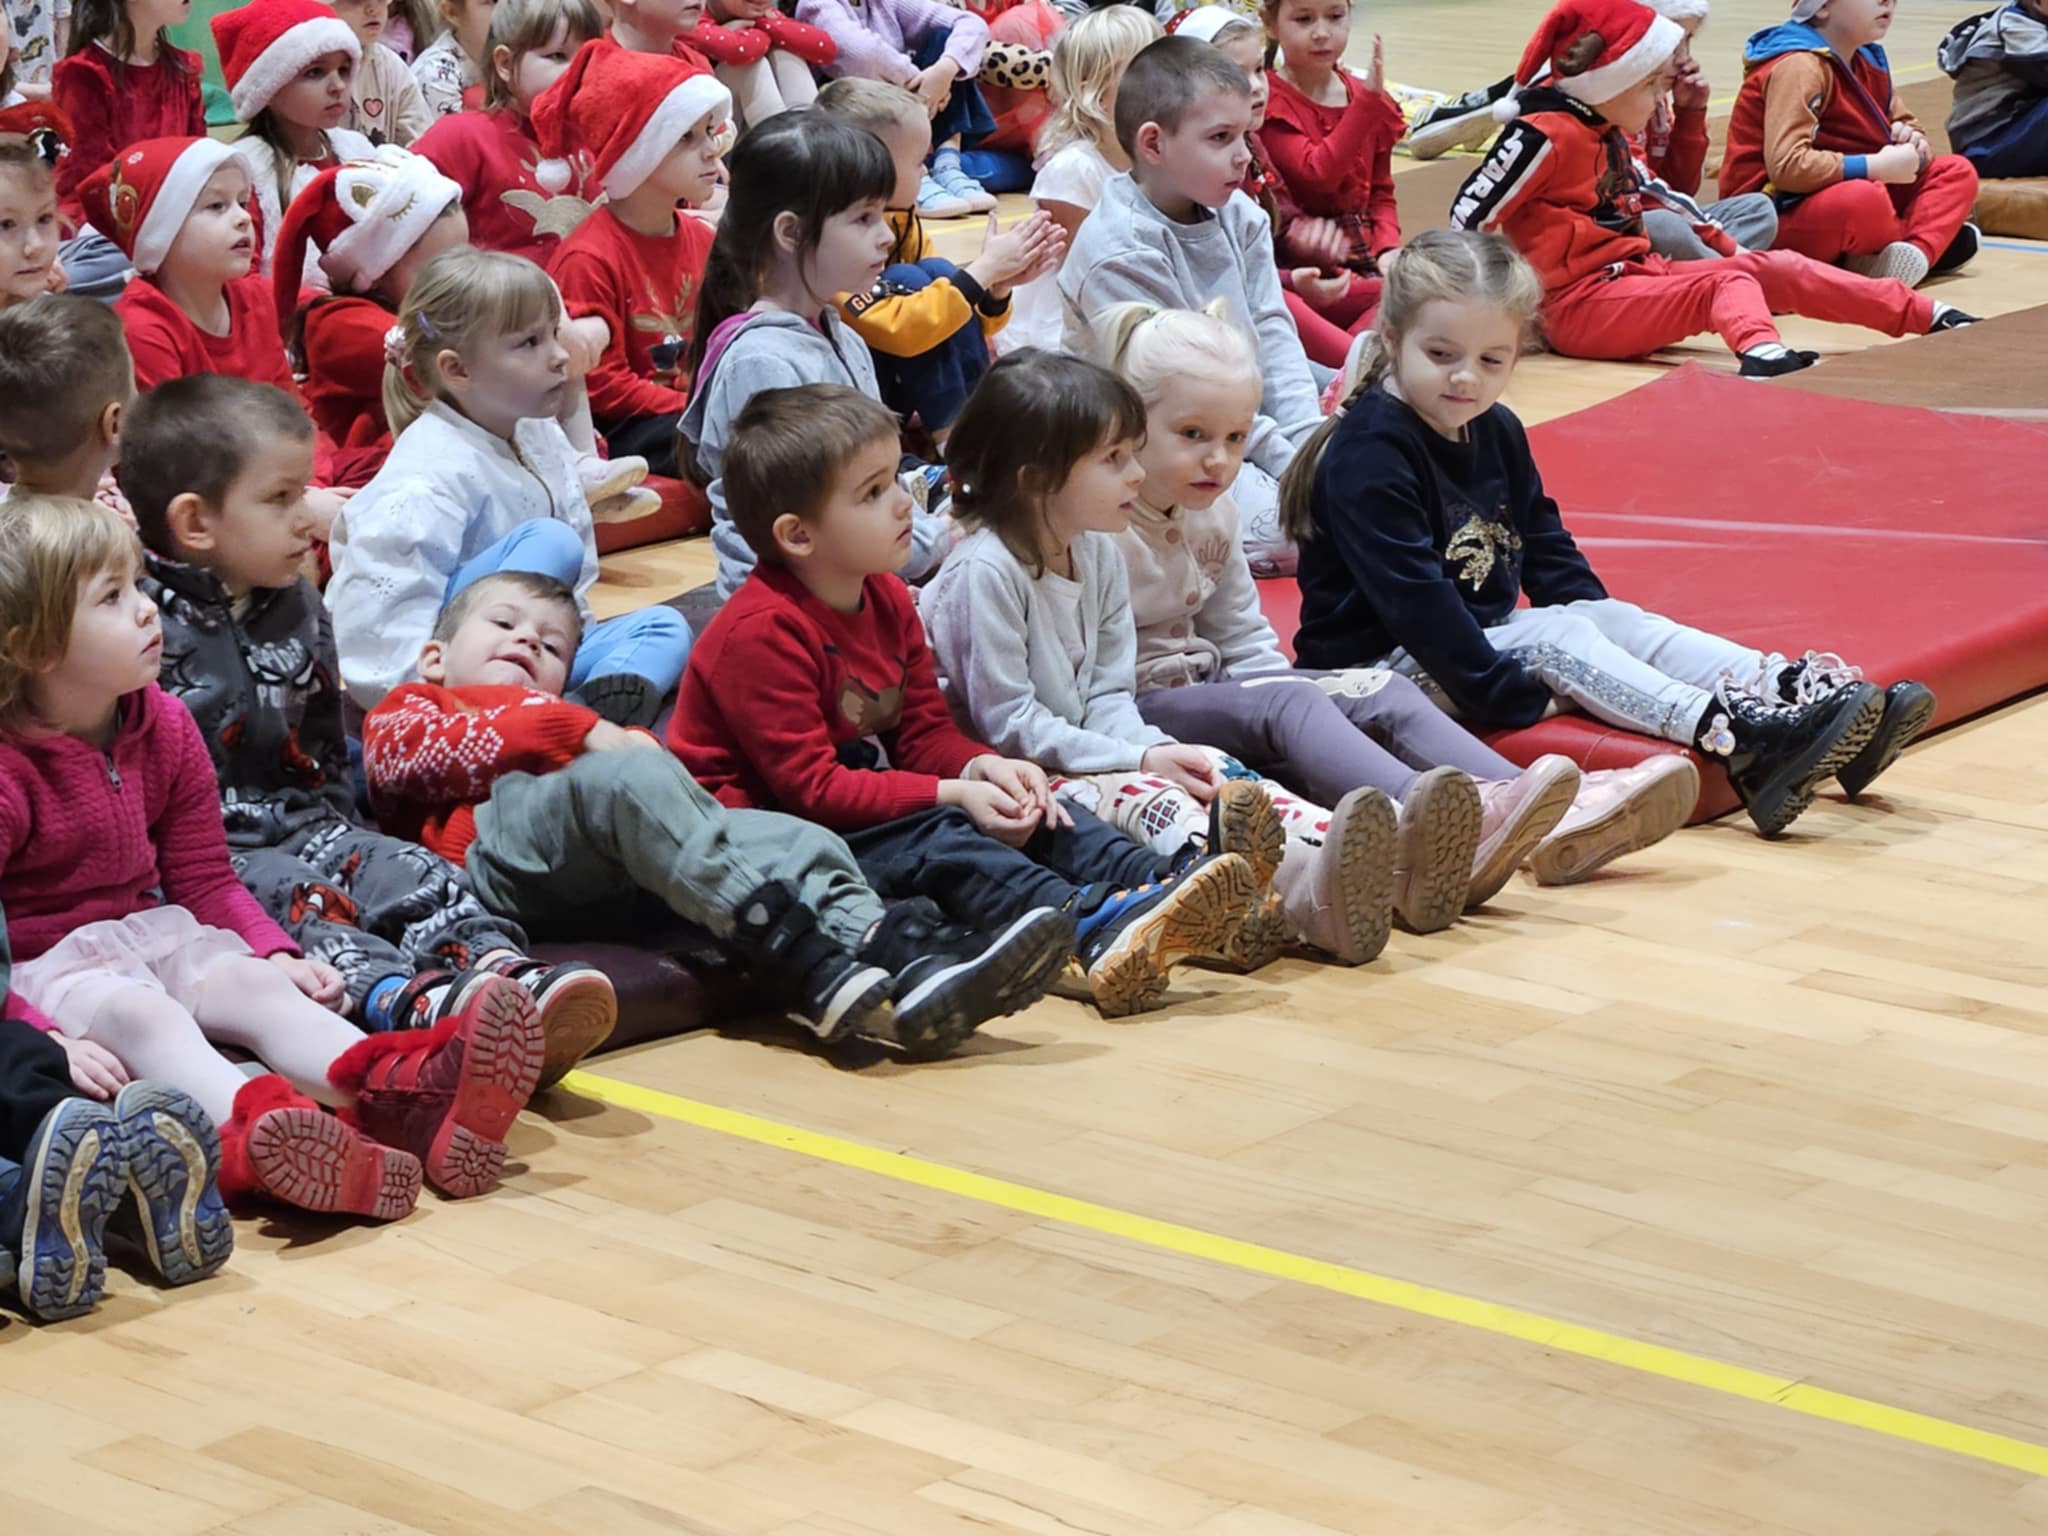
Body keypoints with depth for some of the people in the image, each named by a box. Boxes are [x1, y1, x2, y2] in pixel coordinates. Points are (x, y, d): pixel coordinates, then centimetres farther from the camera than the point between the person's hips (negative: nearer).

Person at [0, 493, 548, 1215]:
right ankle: (254, 1130, -66)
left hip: (152, 938, 7)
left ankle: (407, 1095, -49)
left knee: (257, 983, -20)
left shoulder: (163, 728, 6)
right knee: (136, 1013, -35)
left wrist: (275, 952, -5)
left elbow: (204, 881, 13)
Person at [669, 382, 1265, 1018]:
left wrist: (980, 767, -14)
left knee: (1023, 807, -9)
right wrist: (950, 794, -27)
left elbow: (925, 732, 10)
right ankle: (1089, 927, -53)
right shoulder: (762, 633, -21)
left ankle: (1158, 876, -33)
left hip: (875, 797, 9)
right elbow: (809, 785, -24)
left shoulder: (886, 597, 9)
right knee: (929, 836, -32)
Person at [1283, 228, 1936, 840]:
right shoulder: (1368, 454, -21)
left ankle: (1803, 693, -25)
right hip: (1384, 665, -9)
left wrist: (1600, 617, 4)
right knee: (1556, 636, -26)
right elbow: (1412, 598, -27)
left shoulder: (1495, 433, 9)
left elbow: (1546, 548, 18)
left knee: (1613, 618, -11)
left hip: (1486, 633, 9)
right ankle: (1735, 740, -43)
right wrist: (1510, 696, -28)